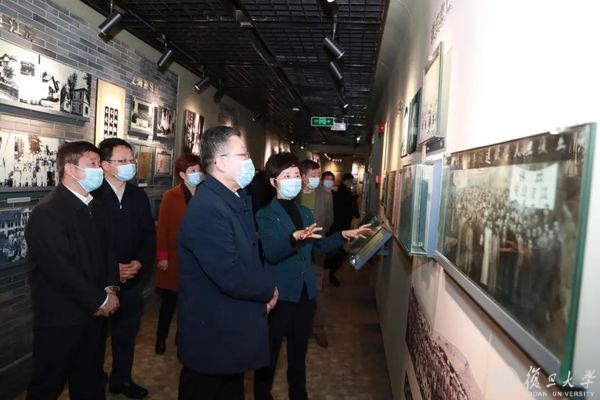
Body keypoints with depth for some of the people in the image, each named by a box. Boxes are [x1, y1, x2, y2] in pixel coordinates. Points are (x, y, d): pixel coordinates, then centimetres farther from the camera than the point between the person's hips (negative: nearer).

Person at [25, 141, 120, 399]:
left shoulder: (94, 207, 8)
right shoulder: (47, 212, -19)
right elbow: (61, 269, -23)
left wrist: (111, 287, -4)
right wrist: (99, 300, -16)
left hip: (94, 312, 7)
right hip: (60, 318, -7)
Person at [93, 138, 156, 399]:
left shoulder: (139, 196, 7)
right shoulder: (92, 195, -12)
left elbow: (149, 234, 7)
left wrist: (139, 263, -8)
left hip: (131, 279, 5)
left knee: (127, 332, 17)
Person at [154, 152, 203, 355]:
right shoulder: (170, 196, -5)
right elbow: (162, 228, -6)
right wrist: (162, 256, -11)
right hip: (176, 257, -2)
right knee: (170, 300, 9)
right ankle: (161, 338, 28)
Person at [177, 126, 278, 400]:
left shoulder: (239, 199, 6)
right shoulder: (206, 209, -28)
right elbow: (232, 278, -31)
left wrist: (261, 289, -3)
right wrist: (269, 289, -12)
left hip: (233, 328, 9)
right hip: (211, 335, -9)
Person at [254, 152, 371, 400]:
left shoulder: (305, 212, 9)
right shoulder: (266, 215, -11)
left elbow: (320, 245, 20)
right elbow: (271, 253, -26)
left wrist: (344, 235, 9)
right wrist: (295, 237, -41)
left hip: (305, 292, 6)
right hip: (280, 294, -6)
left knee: (299, 351, 21)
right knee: (269, 352, 9)